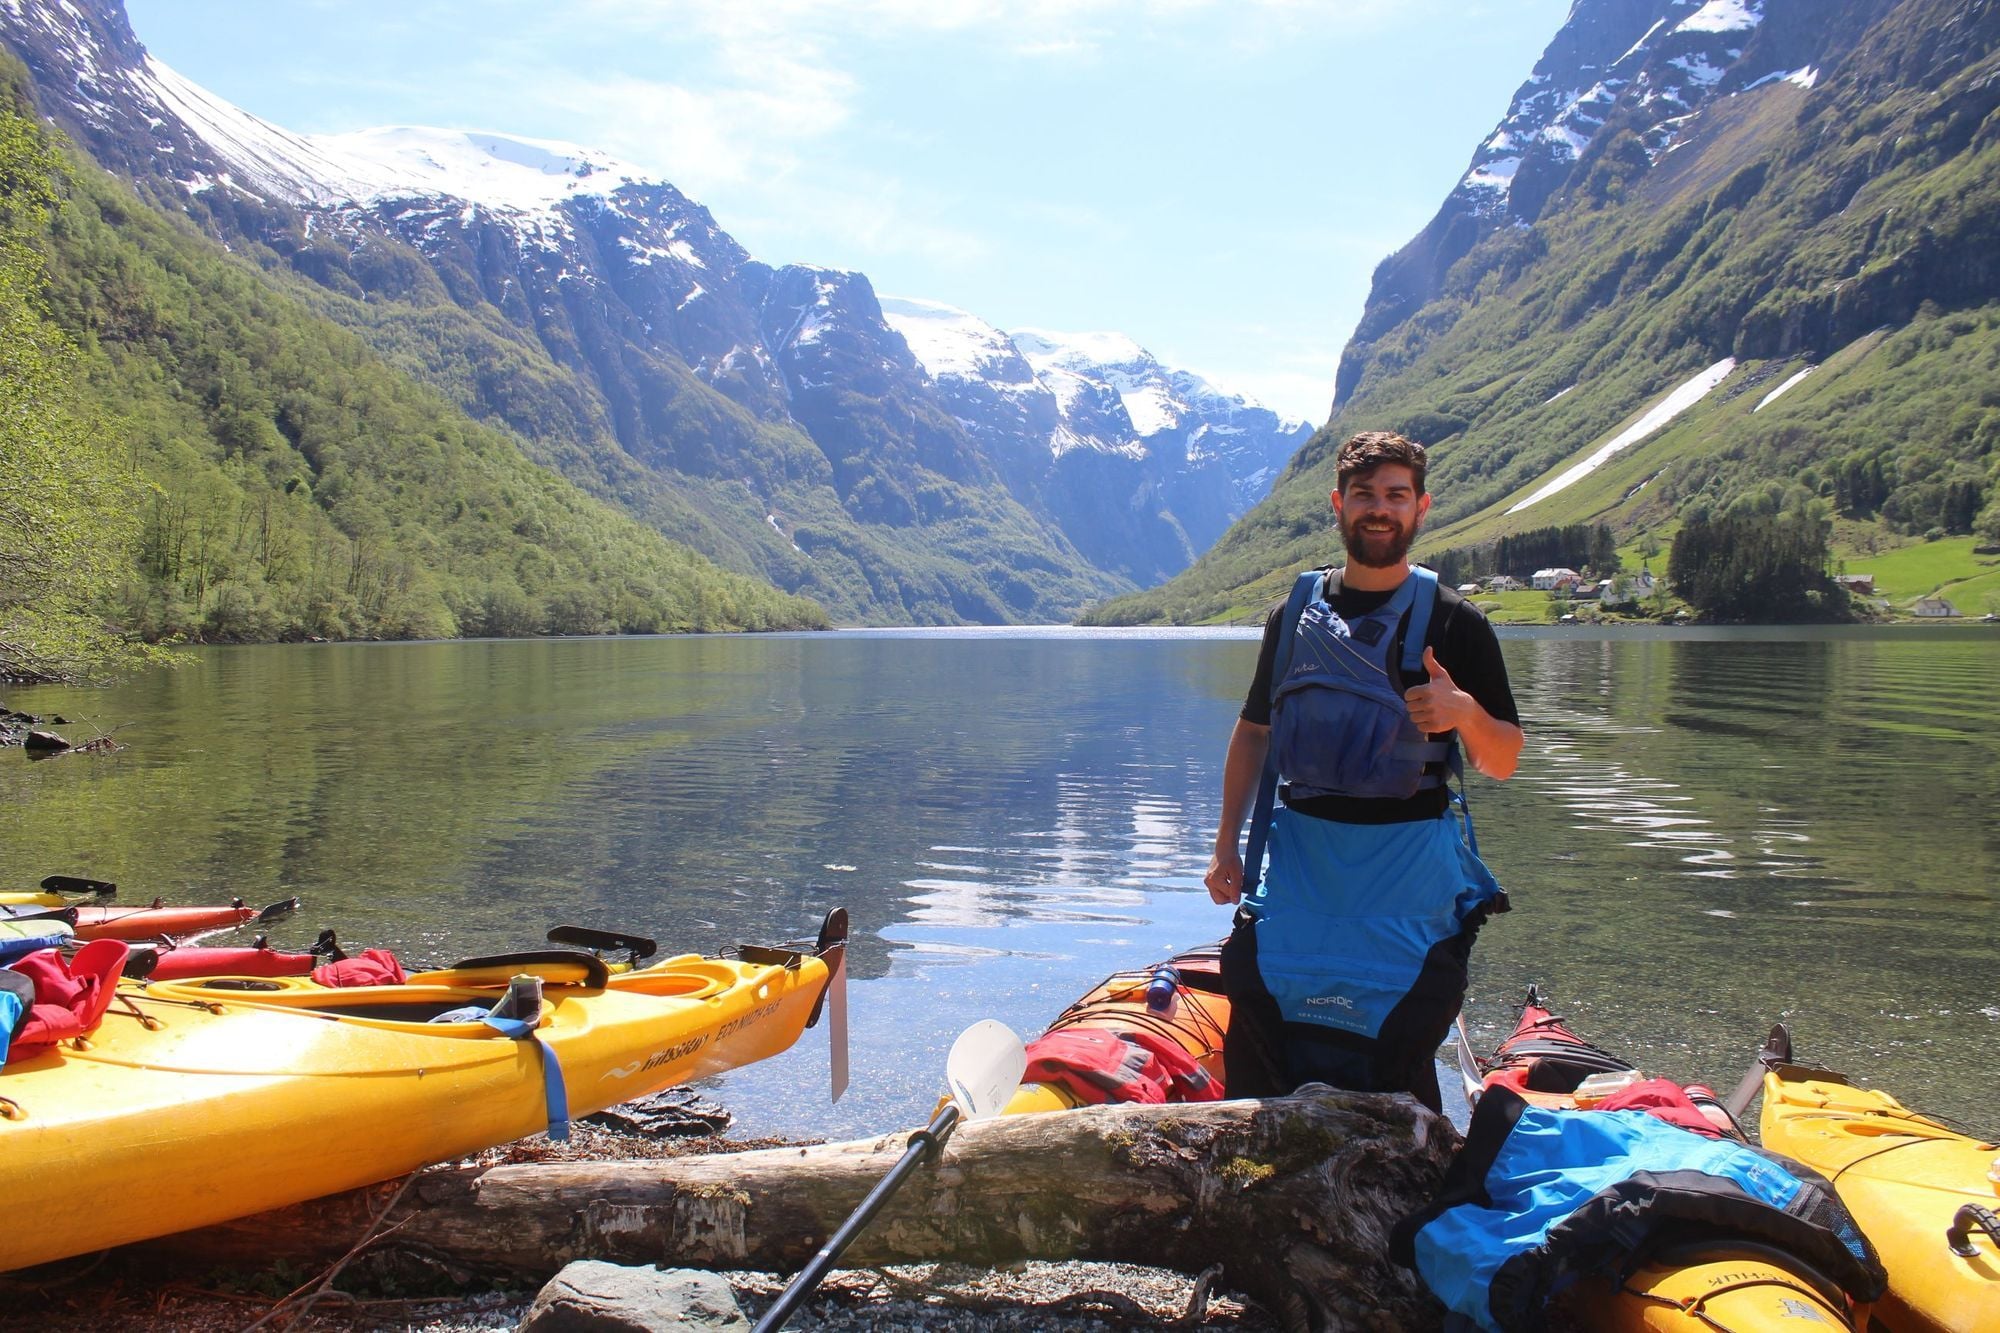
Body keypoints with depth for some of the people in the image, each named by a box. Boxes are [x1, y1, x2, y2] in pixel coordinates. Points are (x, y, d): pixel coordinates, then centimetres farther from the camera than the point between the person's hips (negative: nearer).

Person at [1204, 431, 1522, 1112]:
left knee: (1399, 1033, -2)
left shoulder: (1454, 622, -2)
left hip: (1410, 858, -3)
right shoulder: (1296, 614, 8)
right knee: (1258, 1011, 3)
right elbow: (1253, 732, 15)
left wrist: (1465, 712, -24)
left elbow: (1502, 763, -2)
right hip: (1300, 848, 3)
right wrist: (1226, 844, 9)